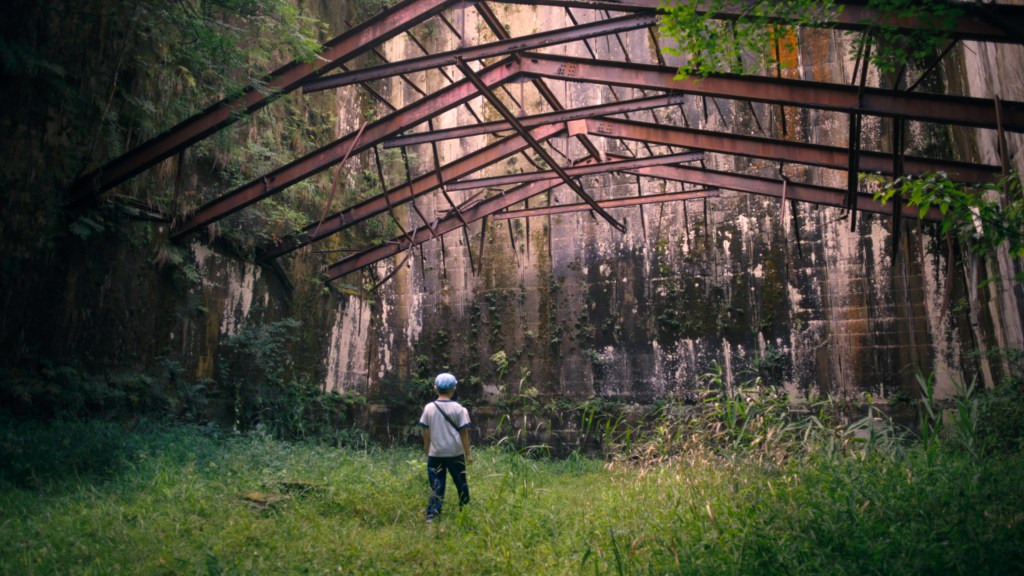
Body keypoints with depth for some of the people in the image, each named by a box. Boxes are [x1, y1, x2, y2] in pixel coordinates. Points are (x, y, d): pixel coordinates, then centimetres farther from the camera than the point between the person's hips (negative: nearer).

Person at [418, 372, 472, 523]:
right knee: (461, 484, 14)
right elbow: (464, 433, -5)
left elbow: (426, 432, 3)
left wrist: (427, 451, 15)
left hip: (435, 454, 1)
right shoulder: (459, 409, -7)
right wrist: (468, 454, 3)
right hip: (455, 453, -1)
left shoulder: (429, 408, -1)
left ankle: (432, 515, -3)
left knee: (436, 487, 6)